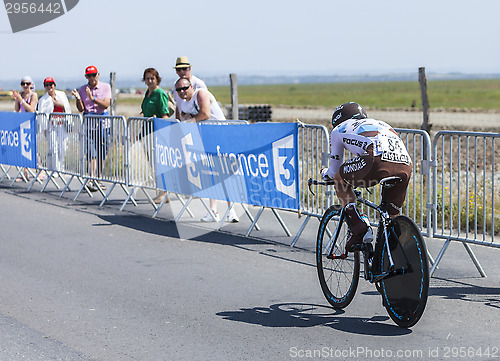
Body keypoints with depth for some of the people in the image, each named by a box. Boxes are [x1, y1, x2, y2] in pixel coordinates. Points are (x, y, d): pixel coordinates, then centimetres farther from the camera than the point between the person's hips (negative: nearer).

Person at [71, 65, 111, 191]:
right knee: (91, 151, -12)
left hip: (104, 121, 1)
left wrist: (93, 98, -24)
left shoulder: (106, 87, 2)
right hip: (89, 122, 0)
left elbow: (106, 105, -11)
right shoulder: (82, 89, 6)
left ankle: (99, 179, 15)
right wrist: (78, 99, -17)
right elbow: (81, 109, 2)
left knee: (102, 152, 5)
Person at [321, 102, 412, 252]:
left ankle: (357, 226, 8)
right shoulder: (380, 123, 43)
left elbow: (334, 171, 37)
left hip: (378, 161, -5)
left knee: (339, 179, 23)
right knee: (392, 217, 25)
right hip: (405, 165, 5)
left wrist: (325, 174, 62)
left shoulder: (339, 129, 31)